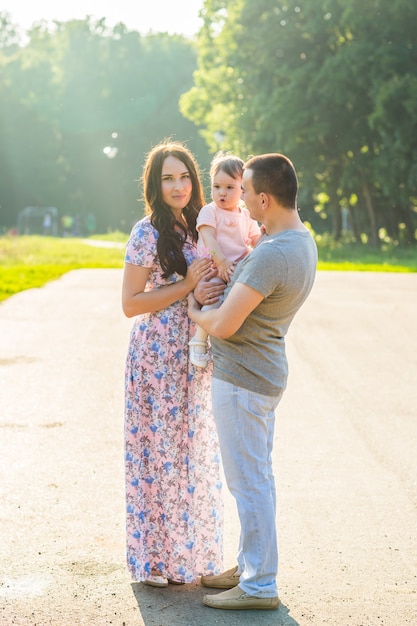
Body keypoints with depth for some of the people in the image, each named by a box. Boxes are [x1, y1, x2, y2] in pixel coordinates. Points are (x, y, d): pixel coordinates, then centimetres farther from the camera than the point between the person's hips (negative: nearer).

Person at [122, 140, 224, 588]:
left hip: (193, 357, 7)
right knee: (159, 451, 1)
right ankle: (154, 558, 14)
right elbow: (130, 303, -14)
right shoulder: (148, 233, -11)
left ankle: (186, 552, 25)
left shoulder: (198, 228, 10)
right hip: (158, 356, -7)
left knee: (192, 450, 12)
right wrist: (187, 286, -19)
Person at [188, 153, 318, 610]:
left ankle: (259, 587, 7)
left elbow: (223, 326, -25)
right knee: (258, 476, 17)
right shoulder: (303, 240, 5)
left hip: (241, 380, -10)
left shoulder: (271, 255, -27)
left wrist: (194, 310, -6)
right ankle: (250, 566, 29)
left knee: (248, 481, -2)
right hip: (266, 372, 10)